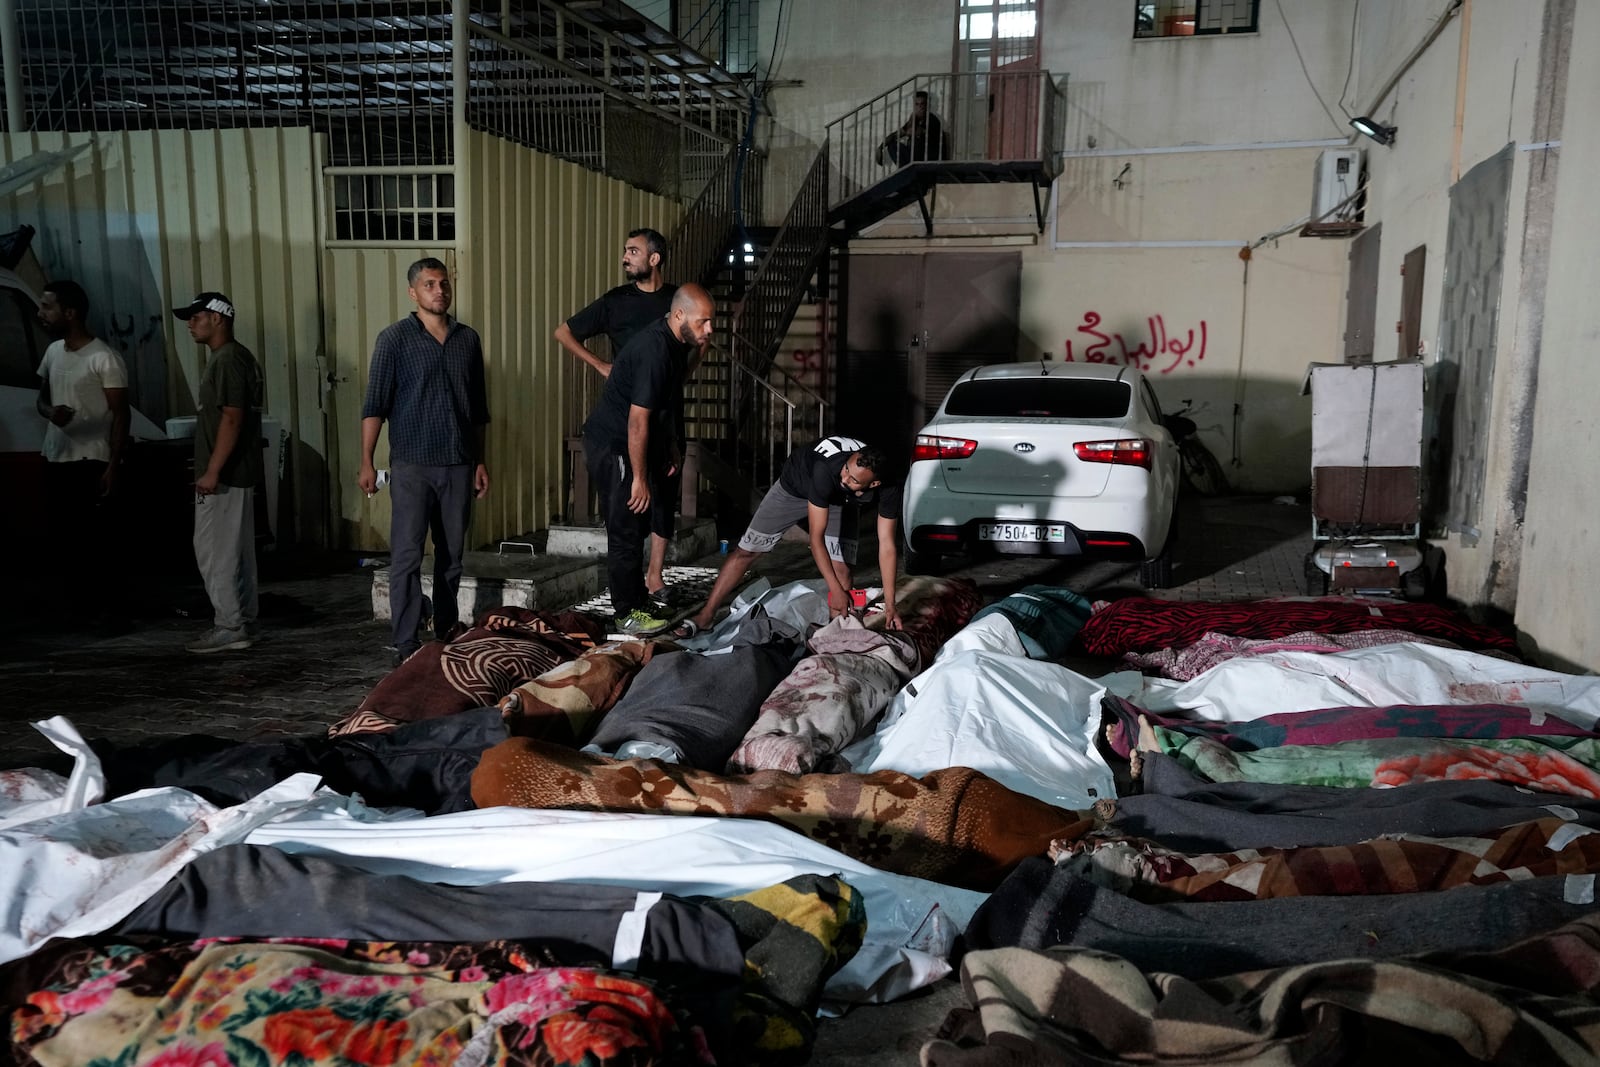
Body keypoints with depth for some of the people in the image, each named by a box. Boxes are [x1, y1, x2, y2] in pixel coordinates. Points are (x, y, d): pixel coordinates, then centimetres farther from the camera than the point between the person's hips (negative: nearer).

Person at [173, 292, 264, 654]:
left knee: (215, 551, -6)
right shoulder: (232, 357, 17)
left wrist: (212, 471, -23)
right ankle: (242, 622, 19)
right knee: (237, 550, 13)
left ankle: (230, 628, -2)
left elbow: (232, 418, -22)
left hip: (224, 474, -10)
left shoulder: (228, 360, -15)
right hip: (236, 473, 10)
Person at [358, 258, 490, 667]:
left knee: (452, 555, 11)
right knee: (407, 556, -5)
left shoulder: (468, 338, 10)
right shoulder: (395, 338, -2)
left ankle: (447, 633, 23)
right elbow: (375, 404, -4)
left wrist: (480, 461, 13)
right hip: (412, 465, -4)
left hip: (459, 465, 4)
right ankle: (406, 644, -2)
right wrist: (366, 463, -9)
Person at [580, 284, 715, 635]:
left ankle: (636, 602, 28)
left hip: (624, 444, 10)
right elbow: (637, 421, -26)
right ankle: (627, 615, 7)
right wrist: (639, 478, -22)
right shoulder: (654, 350, -27)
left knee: (634, 527, 16)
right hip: (611, 447, -10)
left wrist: (671, 446, 20)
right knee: (626, 533, -4)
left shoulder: (674, 343, 4)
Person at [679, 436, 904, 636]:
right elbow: (816, 537, -38)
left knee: (840, 567, -14)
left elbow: (887, 545, -26)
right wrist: (836, 590, -37)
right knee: (746, 550, -3)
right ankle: (706, 615, 9)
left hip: (835, 502, 3)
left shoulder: (888, 489, -34)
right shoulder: (826, 469, -45)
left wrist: (889, 605, -26)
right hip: (795, 487, -3)